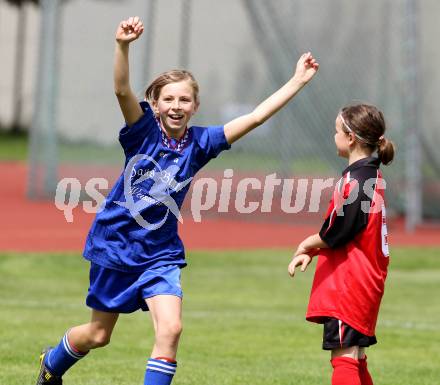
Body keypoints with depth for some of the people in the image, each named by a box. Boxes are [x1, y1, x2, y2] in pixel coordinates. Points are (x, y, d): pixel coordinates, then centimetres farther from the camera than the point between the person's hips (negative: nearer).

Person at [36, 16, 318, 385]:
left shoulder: (200, 143, -5)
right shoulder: (144, 130, -13)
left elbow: (255, 117, -7)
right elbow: (122, 89, -30)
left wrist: (298, 81, -11)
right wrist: (123, 46, -47)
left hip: (161, 253, 2)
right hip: (114, 244, -2)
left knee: (170, 328, -19)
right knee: (98, 335, 12)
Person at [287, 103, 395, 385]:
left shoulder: (354, 180, -18)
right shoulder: (372, 176, 13)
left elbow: (335, 234, -19)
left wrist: (306, 246, 0)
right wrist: (311, 252, 6)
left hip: (348, 284, -10)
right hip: (366, 282, 10)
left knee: (344, 355, -11)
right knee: (355, 357, 17)